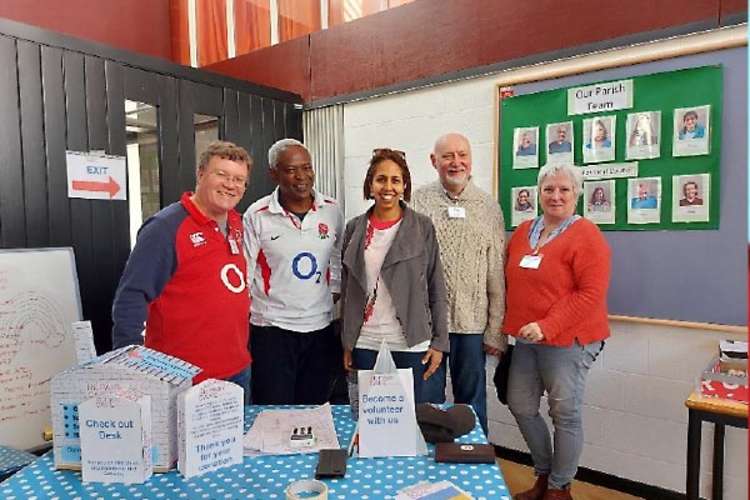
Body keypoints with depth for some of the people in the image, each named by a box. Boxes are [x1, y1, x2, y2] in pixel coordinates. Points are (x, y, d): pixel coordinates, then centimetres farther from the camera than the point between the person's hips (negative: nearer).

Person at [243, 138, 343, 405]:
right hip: (271, 330, -3)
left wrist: (334, 295, 7)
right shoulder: (257, 215, -6)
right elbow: (244, 275, -2)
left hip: (321, 328, 3)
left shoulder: (332, 210, 2)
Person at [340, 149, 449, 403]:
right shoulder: (355, 228, 4)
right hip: (365, 343, 2)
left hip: (411, 344, -2)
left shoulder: (423, 227, -2)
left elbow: (436, 287, -1)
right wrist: (346, 343, 6)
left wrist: (439, 341, -5)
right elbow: (347, 289, 8)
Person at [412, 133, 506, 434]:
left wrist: (496, 330, 1)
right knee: (427, 403, 11)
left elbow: (497, 275, 3)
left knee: (472, 403, 15)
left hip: (472, 322, 1)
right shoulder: (418, 202, 0)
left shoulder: (489, 208, 4)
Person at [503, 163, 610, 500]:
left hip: (568, 340, -6)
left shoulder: (586, 235, -10)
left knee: (565, 414, 3)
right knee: (521, 406, 12)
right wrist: (511, 326, 6)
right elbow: (511, 282, 15)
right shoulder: (524, 232, 10)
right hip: (527, 339, 7)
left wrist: (547, 327, -23)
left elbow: (591, 294, -17)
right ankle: (544, 473, 35)